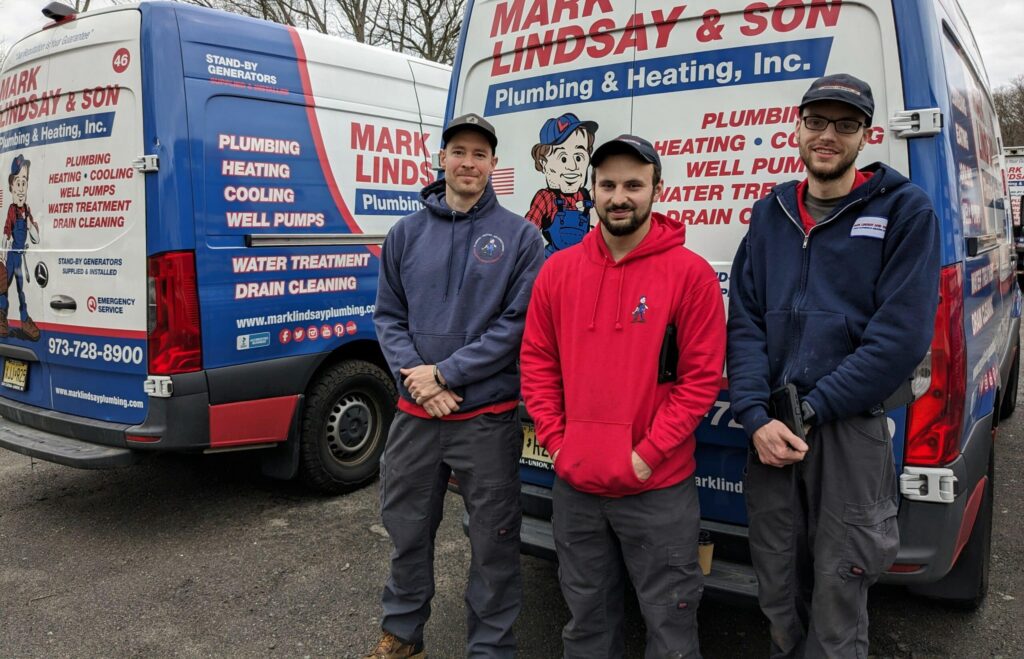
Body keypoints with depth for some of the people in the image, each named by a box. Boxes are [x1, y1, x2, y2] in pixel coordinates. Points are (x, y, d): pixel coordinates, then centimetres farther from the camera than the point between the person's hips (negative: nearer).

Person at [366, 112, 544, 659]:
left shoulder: (520, 236, -4)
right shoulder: (406, 233, 6)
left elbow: (518, 323, -10)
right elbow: (388, 315, 6)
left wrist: (445, 373, -15)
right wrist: (417, 375, -11)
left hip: (488, 418, -3)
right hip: (414, 415, 4)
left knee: (493, 541, 7)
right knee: (407, 528, 18)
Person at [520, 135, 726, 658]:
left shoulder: (690, 272, -8)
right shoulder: (558, 270, 4)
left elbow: (703, 376, -9)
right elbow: (537, 361, 8)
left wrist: (647, 455, -12)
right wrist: (555, 442, -1)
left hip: (659, 489, -3)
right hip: (573, 483, 4)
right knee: (587, 617, 20)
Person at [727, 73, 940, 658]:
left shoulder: (904, 210, -3)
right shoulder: (770, 214, 10)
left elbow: (903, 336, -12)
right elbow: (745, 321, 4)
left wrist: (811, 410, -14)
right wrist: (758, 416, -10)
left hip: (851, 431, -4)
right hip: (770, 432, 4)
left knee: (836, 609, 5)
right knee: (779, 598, 16)